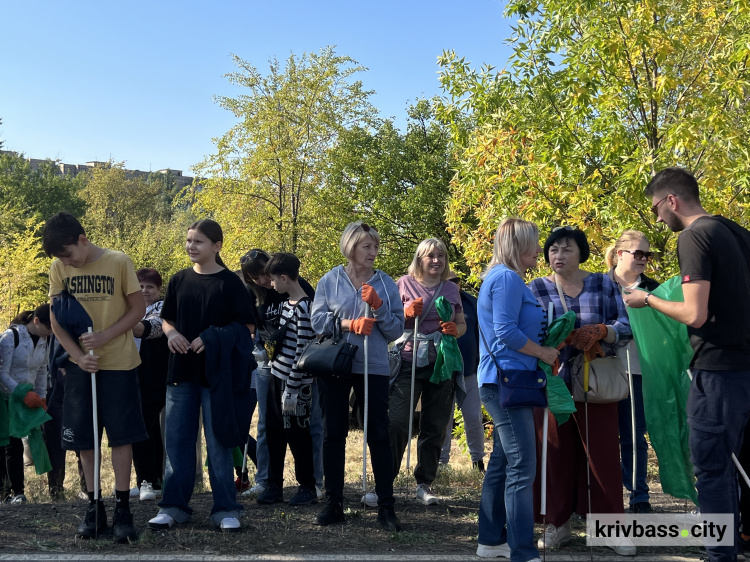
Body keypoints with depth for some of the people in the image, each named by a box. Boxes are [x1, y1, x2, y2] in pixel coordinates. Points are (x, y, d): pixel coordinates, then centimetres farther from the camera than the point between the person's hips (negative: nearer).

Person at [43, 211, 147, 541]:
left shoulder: (119, 262, -9)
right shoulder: (58, 269, 0)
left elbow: (138, 308, -4)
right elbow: (56, 320, 3)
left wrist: (105, 336, -16)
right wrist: (78, 356, -11)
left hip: (119, 362, -3)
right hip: (80, 364, 3)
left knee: (121, 435, -1)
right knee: (83, 438, 5)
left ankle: (122, 508, 7)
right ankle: (94, 507, 16)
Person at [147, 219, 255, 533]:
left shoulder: (229, 283, -4)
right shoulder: (179, 281, 9)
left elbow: (248, 326, -5)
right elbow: (166, 319, 17)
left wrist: (214, 338, -17)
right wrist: (171, 333, -5)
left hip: (216, 373, -4)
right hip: (182, 371, 4)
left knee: (218, 442, 1)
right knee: (176, 439, 6)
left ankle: (225, 509, 10)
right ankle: (173, 506, 16)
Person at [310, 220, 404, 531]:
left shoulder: (386, 284, 3)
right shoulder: (330, 281, 2)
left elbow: (396, 329, 0)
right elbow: (318, 320, -5)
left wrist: (378, 307, -14)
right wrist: (348, 323, -16)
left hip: (374, 368, 0)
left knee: (379, 435, 0)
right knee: (334, 434, 7)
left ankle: (386, 505, 7)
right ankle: (333, 503, 17)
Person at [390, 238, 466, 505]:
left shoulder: (451, 289, 12)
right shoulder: (405, 284, 3)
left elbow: (462, 325, 18)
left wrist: (455, 329, -4)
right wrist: (407, 313, -14)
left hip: (441, 363, 3)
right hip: (409, 361, -3)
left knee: (435, 427, 6)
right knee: (396, 422, -10)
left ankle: (424, 484, 18)